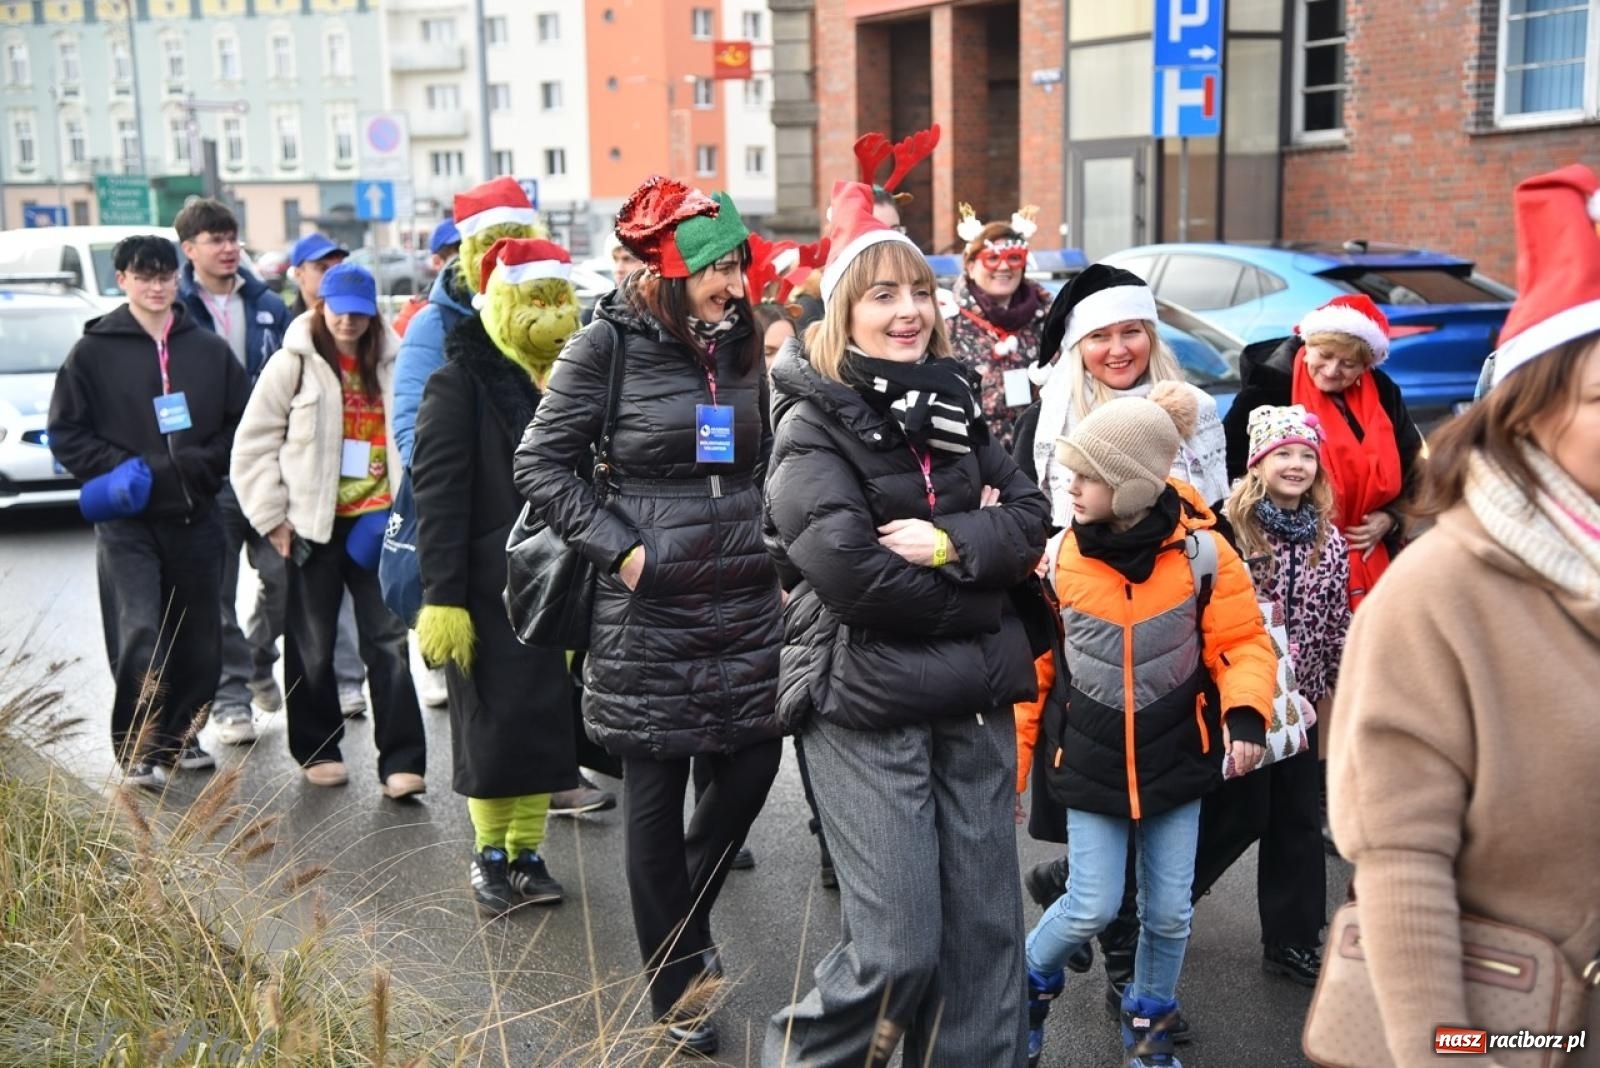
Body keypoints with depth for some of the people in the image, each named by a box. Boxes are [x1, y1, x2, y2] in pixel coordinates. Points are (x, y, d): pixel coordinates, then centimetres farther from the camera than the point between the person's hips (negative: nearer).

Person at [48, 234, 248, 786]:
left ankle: (180, 735, 26)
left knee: (198, 638, 9)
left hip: (195, 517, 3)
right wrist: (119, 468, -11)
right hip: (126, 520, -3)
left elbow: (241, 424, 11)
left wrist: (204, 462, -5)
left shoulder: (210, 350, 7)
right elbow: (65, 432, 2)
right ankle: (138, 750, -2)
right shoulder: (94, 351, 1)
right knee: (139, 636, -14)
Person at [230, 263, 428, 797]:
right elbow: (253, 445, -1)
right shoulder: (293, 363, -1)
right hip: (313, 525, -1)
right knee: (312, 645, 9)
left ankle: (402, 762, -3)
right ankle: (317, 751, 25)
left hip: (375, 522, 1)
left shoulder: (390, 363, 6)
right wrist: (271, 517, -5)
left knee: (388, 639, -3)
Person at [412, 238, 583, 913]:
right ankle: (490, 854, 19)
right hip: (489, 589, -5)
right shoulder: (461, 384, -7)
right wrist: (441, 597, -18)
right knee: (493, 726, 1)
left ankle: (526, 852, 21)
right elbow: (438, 496, -13)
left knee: (548, 720, 9)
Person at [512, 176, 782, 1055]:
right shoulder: (608, 343, -8)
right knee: (656, 796, 5)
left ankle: (686, 911, 38)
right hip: (651, 607, -5)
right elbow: (540, 465, -6)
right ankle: (675, 986, 22)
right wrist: (620, 548, -12)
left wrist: (772, 548, 7)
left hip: (746, 601, 5)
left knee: (752, 766, 9)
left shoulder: (742, 342, 7)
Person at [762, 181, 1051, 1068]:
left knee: (985, 927, 10)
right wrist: (973, 596, -8)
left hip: (973, 694, 6)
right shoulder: (814, 421, -6)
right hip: (866, 701, -6)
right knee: (899, 947, -4)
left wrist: (948, 543, -14)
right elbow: (847, 571, -18)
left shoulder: (953, 403, 12)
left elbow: (1030, 520, 5)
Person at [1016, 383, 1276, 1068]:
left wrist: (1246, 713, -24)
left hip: (1175, 756, 1)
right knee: (1093, 908, -3)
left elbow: (1244, 642, -5)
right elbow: (1032, 669, 0)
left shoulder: (1201, 552, -12)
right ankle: (1031, 983, 27)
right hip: (1090, 761, 0)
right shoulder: (1059, 557, -9)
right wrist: (1011, 766, 3)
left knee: (1169, 911, 9)